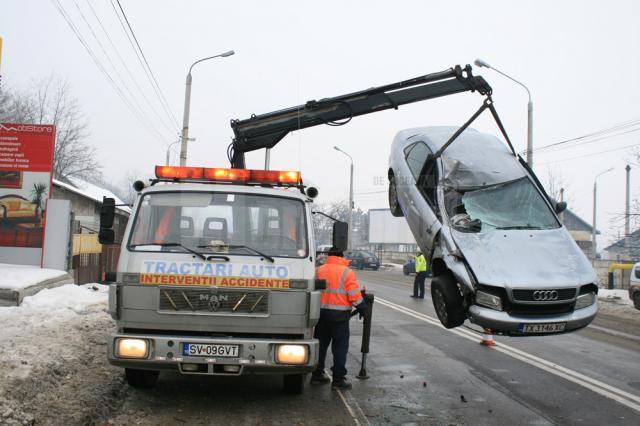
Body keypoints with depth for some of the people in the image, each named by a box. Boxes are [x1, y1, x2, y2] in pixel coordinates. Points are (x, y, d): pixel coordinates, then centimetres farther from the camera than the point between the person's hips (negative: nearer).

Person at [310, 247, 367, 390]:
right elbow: (355, 295, -10)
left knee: (321, 344, 14)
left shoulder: (319, 270, 6)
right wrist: (363, 308, 3)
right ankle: (338, 379, 2)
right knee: (340, 347, 2)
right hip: (339, 314, -5)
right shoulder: (346, 272, -8)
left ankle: (317, 375, 20)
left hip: (321, 312, 5)